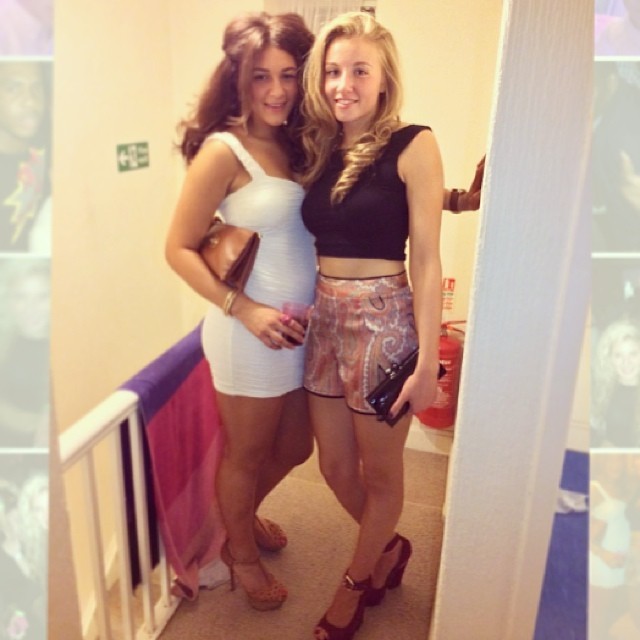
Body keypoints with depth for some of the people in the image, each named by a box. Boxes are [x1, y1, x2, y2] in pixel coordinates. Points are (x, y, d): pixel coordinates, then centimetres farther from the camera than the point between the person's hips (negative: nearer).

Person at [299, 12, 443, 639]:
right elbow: (317, 239, 8)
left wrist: (428, 360, -13)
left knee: (380, 472, 13)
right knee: (335, 466, 16)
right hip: (323, 317, 6)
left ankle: (355, 581, 39)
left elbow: (426, 258, -11)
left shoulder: (412, 145, -8)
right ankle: (388, 548, 46)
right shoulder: (320, 150, 9)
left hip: (384, 318, -5)